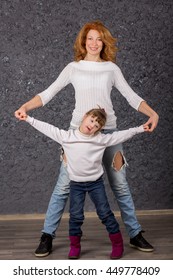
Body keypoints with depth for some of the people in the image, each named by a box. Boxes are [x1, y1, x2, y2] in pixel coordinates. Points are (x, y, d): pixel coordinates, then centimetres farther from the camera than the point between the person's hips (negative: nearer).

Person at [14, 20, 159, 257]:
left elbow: (131, 97, 6)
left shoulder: (112, 68, 10)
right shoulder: (73, 68, 7)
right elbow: (48, 93, 2)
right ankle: (47, 236, 10)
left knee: (120, 185, 5)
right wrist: (25, 107, -14)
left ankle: (135, 234, 18)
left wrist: (153, 113, -10)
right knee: (64, 185, -2)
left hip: (108, 131, 1)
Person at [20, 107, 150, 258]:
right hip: (76, 184, 1)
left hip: (96, 182, 0)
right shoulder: (66, 136, -7)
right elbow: (47, 128, -4)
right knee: (75, 216, 2)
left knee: (105, 213, 4)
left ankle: (117, 243, 18)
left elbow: (120, 135, -4)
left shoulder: (101, 139, -9)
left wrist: (139, 129, -8)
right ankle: (75, 246, 20)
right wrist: (29, 119, -4)